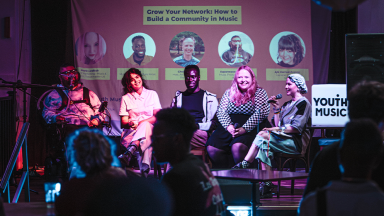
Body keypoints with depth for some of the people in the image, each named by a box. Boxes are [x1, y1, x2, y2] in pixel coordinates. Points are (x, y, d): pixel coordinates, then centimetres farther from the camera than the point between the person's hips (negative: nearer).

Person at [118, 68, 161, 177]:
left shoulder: (152, 94, 15)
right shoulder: (126, 98, 14)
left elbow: (157, 117, 4)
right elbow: (124, 122, 7)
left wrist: (140, 122, -13)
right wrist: (130, 123, -20)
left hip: (150, 128, 0)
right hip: (131, 131, 1)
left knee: (145, 126, -41)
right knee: (144, 141, -39)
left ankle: (129, 153, -67)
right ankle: (145, 169, -60)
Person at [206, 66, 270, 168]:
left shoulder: (259, 92, 8)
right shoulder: (229, 92, 20)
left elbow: (261, 113, -5)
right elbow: (221, 112, 11)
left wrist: (244, 129, -17)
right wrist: (229, 126, -10)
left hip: (251, 128, -4)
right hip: (228, 128, 4)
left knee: (238, 147, -36)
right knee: (212, 148, -23)